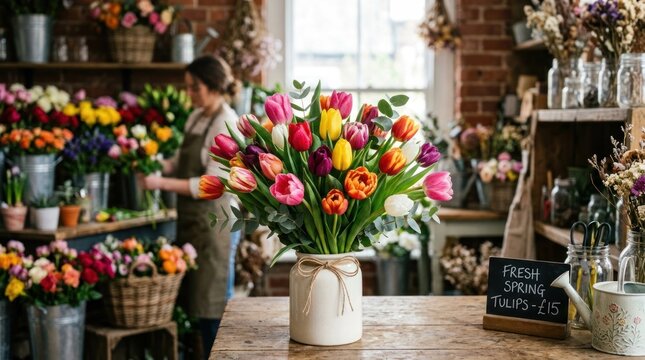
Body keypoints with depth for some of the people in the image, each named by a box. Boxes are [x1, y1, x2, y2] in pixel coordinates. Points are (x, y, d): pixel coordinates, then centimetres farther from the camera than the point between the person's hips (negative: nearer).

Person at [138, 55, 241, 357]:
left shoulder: (226, 125, -15)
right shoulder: (196, 116, 10)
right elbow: (183, 161, 18)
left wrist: (162, 183, -20)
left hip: (215, 220, -8)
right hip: (192, 219, 8)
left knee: (213, 302, 0)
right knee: (196, 298, 13)